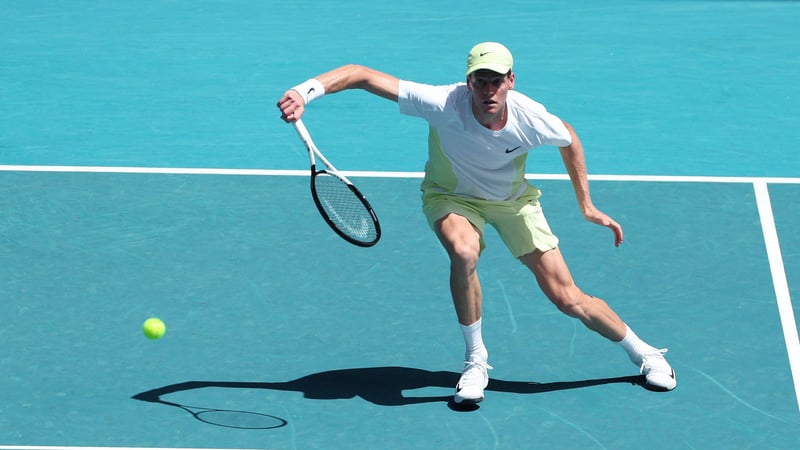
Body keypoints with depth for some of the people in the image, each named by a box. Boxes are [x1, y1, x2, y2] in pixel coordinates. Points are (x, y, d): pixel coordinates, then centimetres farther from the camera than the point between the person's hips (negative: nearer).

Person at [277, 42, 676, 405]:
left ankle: (643, 353, 24)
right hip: (451, 196, -1)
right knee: (464, 251, -37)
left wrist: (586, 205, 1)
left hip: (513, 200, 1)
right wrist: (305, 91, -55)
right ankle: (475, 360, -16)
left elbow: (569, 140, -3)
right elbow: (363, 75, -40)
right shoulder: (444, 105, -36)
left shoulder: (530, 118, -29)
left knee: (567, 298, -3)